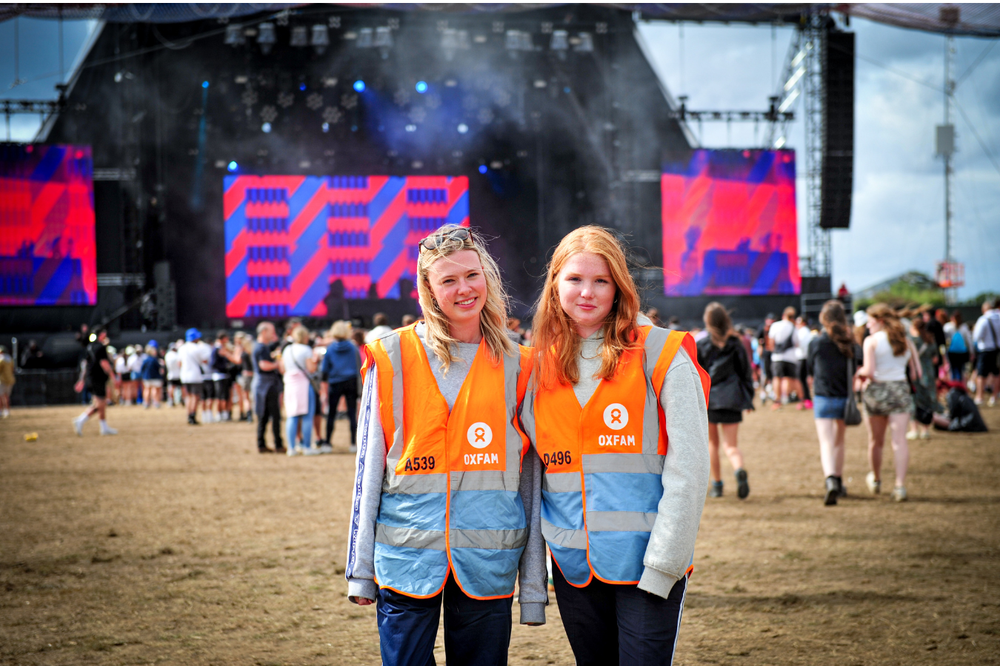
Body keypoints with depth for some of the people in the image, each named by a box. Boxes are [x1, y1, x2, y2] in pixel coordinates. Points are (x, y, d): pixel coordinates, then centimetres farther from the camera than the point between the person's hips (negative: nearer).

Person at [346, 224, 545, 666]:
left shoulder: (514, 367, 5)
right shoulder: (392, 359, 2)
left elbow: (530, 479, 7)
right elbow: (369, 467, 4)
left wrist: (534, 588, 5)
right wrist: (360, 569, 1)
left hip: (488, 563, 1)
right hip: (407, 559, -1)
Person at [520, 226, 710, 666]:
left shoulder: (661, 356, -3)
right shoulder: (540, 367, 10)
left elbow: (688, 469, -9)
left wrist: (662, 564, -14)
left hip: (646, 563, -4)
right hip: (572, 566, 4)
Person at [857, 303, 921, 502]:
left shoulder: (871, 341, -6)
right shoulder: (905, 341, 6)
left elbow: (868, 371, -15)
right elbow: (916, 372, 7)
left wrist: (859, 373, 6)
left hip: (877, 389, -2)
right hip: (900, 389, 2)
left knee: (875, 441, 14)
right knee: (899, 440, -4)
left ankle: (876, 479, 32)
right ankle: (900, 485, -15)